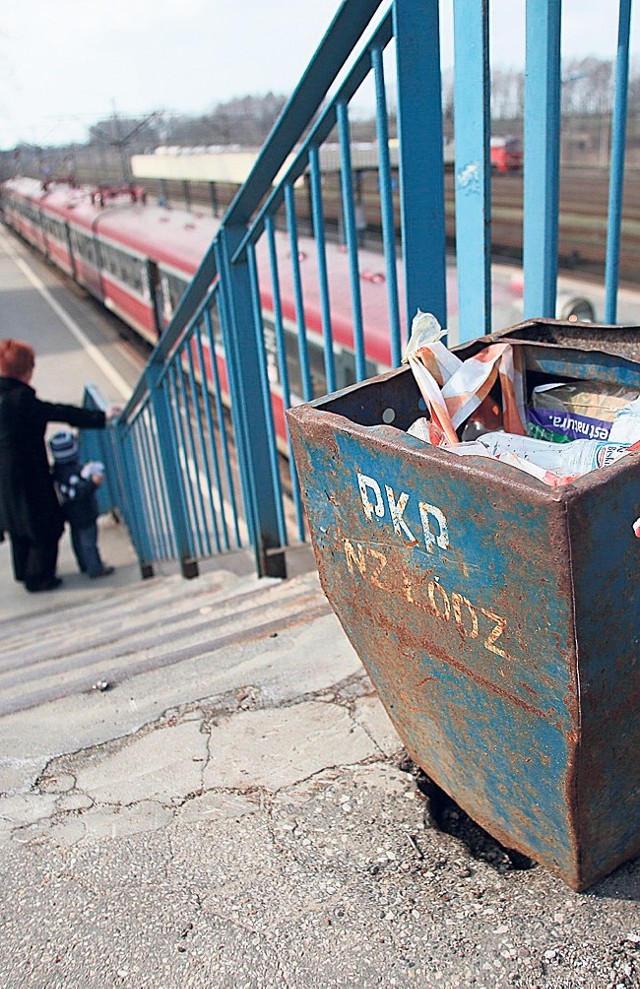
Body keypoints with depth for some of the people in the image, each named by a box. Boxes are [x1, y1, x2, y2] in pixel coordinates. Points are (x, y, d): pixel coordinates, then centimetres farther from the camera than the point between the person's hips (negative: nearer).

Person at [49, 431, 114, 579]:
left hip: (72, 515, 10)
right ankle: (95, 569, 7)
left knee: (78, 539, 20)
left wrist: (85, 472, 27)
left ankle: (85, 565, 34)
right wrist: (93, 483, -46)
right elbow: (79, 492, -35)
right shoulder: (72, 471, -28)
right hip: (84, 514, -10)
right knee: (89, 541, -1)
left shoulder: (57, 469, 2)